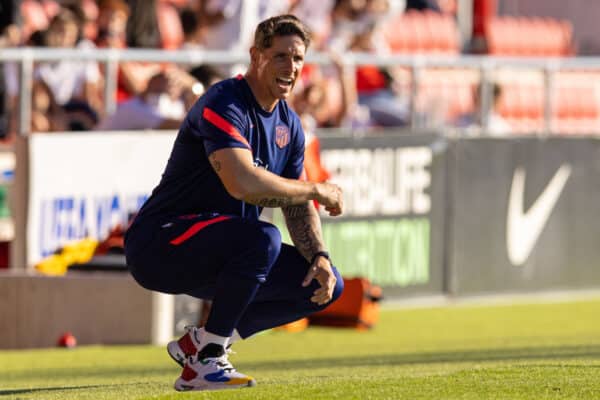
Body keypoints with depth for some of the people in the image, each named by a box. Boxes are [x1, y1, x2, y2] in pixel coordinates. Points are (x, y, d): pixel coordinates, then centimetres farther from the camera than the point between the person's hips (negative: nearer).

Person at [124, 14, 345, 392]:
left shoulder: (289, 124, 10)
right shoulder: (224, 105, -19)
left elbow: (297, 207, 13)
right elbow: (243, 184, -34)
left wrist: (319, 257, -7)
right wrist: (318, 190, -21)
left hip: (219, 256, 9)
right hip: (158, 244, -9)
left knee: (327, 283, 3)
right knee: (262, 238, -36)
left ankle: (199, 342, 9)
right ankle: (203, 362, -23)